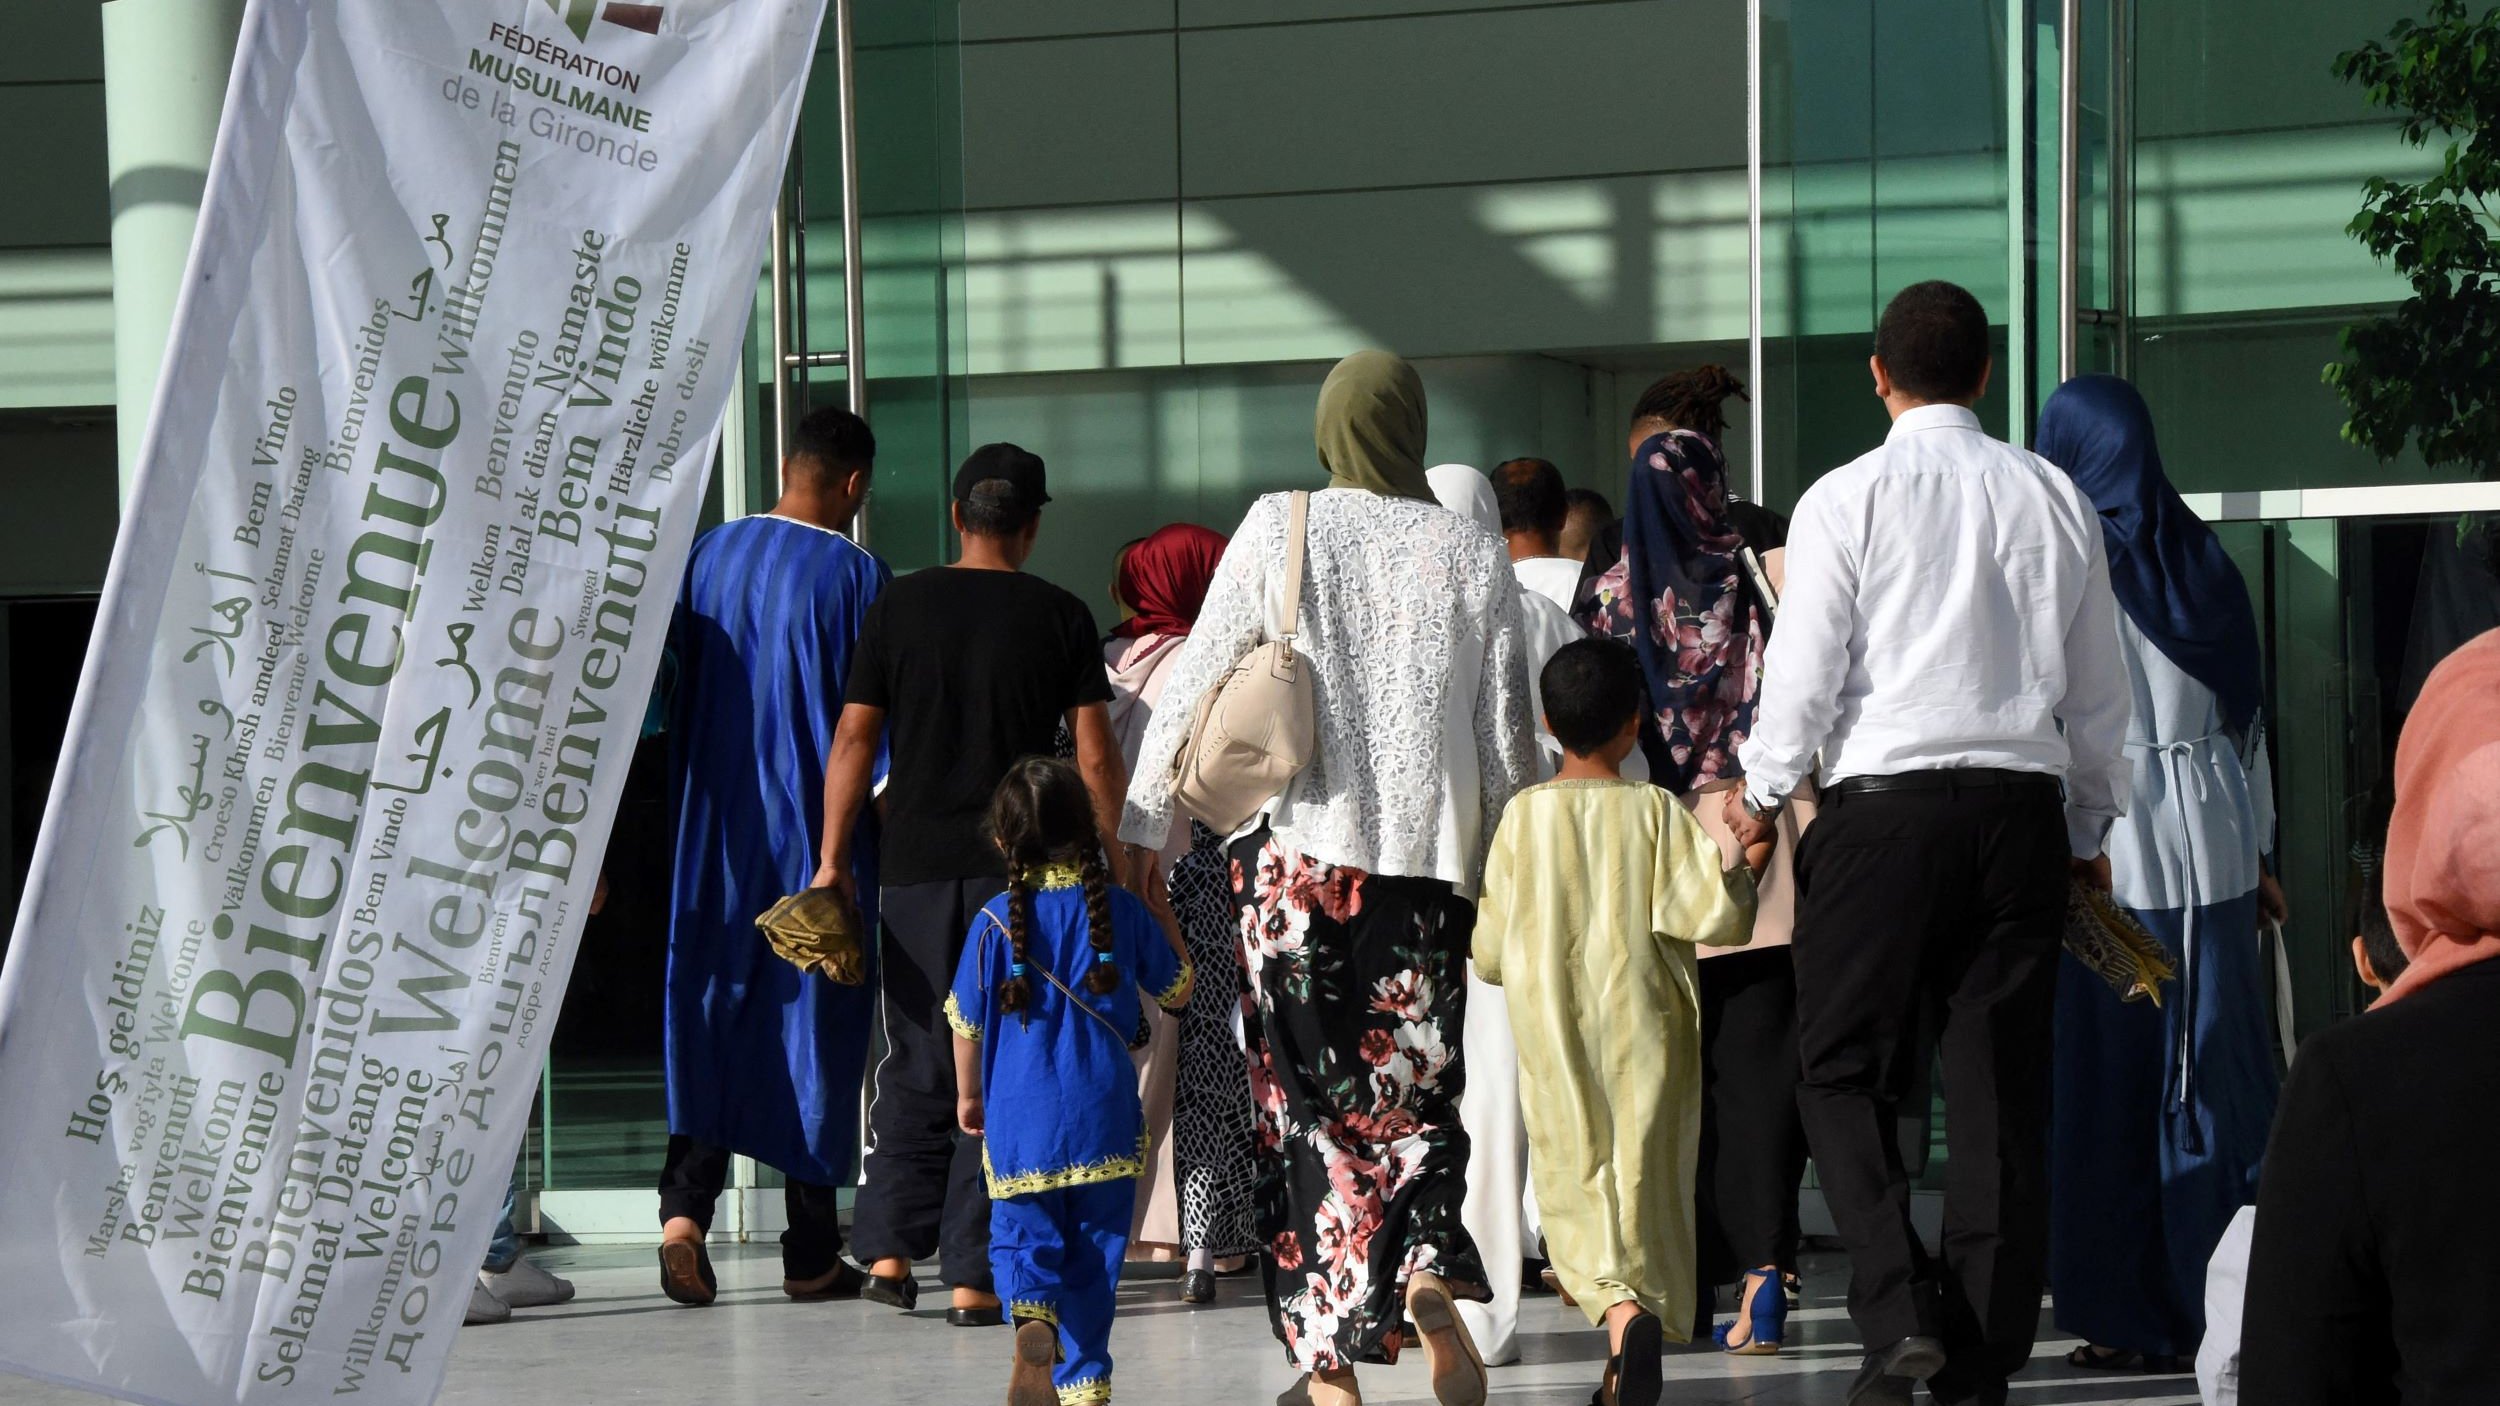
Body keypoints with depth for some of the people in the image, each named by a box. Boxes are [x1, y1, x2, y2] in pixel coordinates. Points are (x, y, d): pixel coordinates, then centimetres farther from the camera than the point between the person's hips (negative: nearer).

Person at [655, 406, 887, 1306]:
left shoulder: (710, 555, 2)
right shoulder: (855, 576, -11)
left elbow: (679, 689, 10)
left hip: (719, 830, 3)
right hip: (819, 830, -3)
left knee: (711, 1008, 7)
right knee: (815, 1020, 5)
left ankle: (686, 1204, -15)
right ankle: (811, 1254, 9)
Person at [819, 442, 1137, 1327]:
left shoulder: (899, 607, 3)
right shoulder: (1059, 618, 0)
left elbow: (854, 739, 2)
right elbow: (1096, 756, -2)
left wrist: (833, 859, 7)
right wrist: (1114, 861, 7)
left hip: (916, 864, 2)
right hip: (1022, 870, -2)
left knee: (917, 1064, 14)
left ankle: (890, 1248, 5)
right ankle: (974, 1277, -3)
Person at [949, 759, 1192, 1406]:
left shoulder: (996, 922, -5)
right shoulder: (1120, 910, -2)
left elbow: (966, 1024, 3)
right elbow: (1176, 989, 12)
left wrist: (968, 1094, 20)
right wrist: (1156, 905, 26)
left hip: (1019, 1119, -1)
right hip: (1104, 1119, 1)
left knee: (1022, 1238, 7)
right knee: (1094, 1248, 11)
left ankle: (1033, 1318, -24)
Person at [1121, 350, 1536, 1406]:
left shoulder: (1280, 530, -2)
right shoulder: (1473, 555, 4)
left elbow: (1195, 684, -1)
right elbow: (1507, 739, 8)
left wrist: (1135, 833, 6)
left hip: (1294, 849, -2)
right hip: (1430, 852, 2)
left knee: (1306, 1101, 2)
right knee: (1415, 1091, 12)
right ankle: (1429, 1270, -16)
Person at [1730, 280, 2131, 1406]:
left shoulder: (1848, 500, -5)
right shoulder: (2054, 499, 7)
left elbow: (1804, 673, -4)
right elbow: (2099, 690, 13)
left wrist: (1760, 793, 13)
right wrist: (2090, 830, 25)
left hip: (1884, 807, -3)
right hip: (2024, 808, 3)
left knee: (1843, 1071, 6)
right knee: (2002, 1087, 6)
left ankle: (1900, 1312, -11)